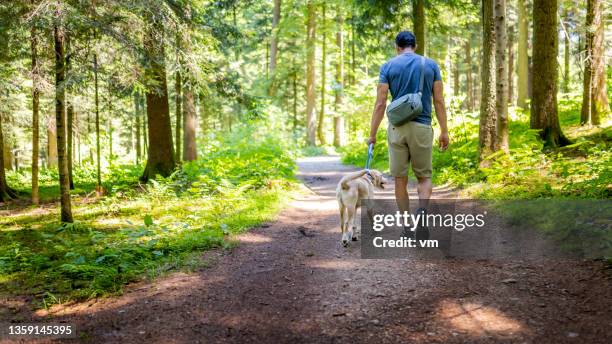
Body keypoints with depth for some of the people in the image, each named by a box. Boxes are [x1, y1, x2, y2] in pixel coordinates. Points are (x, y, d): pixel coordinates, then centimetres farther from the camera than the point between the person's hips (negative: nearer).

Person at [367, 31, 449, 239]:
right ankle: (423, 210, -18)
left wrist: (372, 134, 2)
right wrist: (444, 131, 7)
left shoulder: (388, 66, 2)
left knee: (400, 179, 9)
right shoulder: (431, 65, 5)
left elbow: (380, 104, -2)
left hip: (397, 128, 0)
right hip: (422, 128, 0)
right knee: (424, 177, 11)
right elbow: (439, 102, 2)